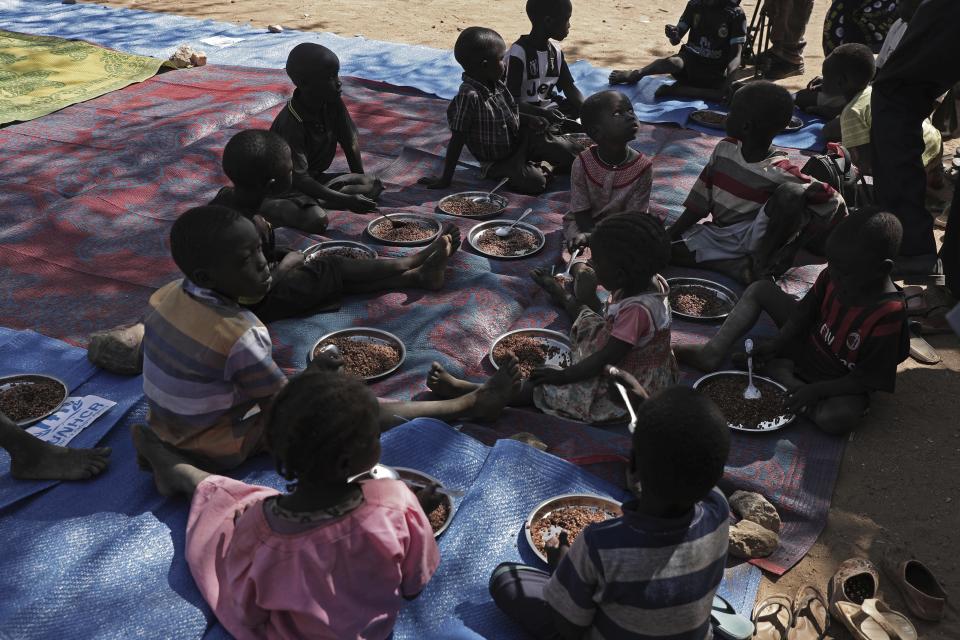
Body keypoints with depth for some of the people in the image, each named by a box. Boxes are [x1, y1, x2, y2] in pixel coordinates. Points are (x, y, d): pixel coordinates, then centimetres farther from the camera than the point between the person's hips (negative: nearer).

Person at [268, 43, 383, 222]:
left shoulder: (332, 103, -9)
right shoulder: (291, 123, -28)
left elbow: (350, 142, 3)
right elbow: (299, 178, -31)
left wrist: (360, 182, 0)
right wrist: (346, 200, -37)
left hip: (315, 178, 7)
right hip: (285, 187, -7)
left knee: (374, 185, -10)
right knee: (316, 220, -35)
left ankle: (314, 202, -13)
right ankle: (269, 207, -11)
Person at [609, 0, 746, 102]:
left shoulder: (736, 14, -11)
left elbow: (736, 54, -16)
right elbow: (676, 40, -1)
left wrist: (729, 75, -36)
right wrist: (673, 34, -26)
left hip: (715, 70, -1)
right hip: (691, 59, 1)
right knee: (673, 62, -35)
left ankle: (674, 90, -24)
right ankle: (636, 74, -7)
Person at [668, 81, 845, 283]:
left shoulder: (780, 172, -15)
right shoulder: (724, 149, 1)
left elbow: (833, 203, -17)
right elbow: (700, 202, 6)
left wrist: (793, 247, -18)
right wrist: (669, 236, -1)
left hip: (755, 241, -5)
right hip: (717, 235, 6)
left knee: (791, 193, -29)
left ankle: (761, 264, -15)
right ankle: (742, 267, -17)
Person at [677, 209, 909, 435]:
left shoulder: (888, 316, -33)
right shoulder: (834, 276, -16)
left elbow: (868, 379, -26)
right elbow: (806, 310, 0)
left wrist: (816, 390, -29)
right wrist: (777, 343, -10)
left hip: (839, 380, -6)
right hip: (809, 341, 6)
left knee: (839, 418, -39)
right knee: (759, 290, 0)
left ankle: (778, 371, -15)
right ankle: (712, 353, -8)